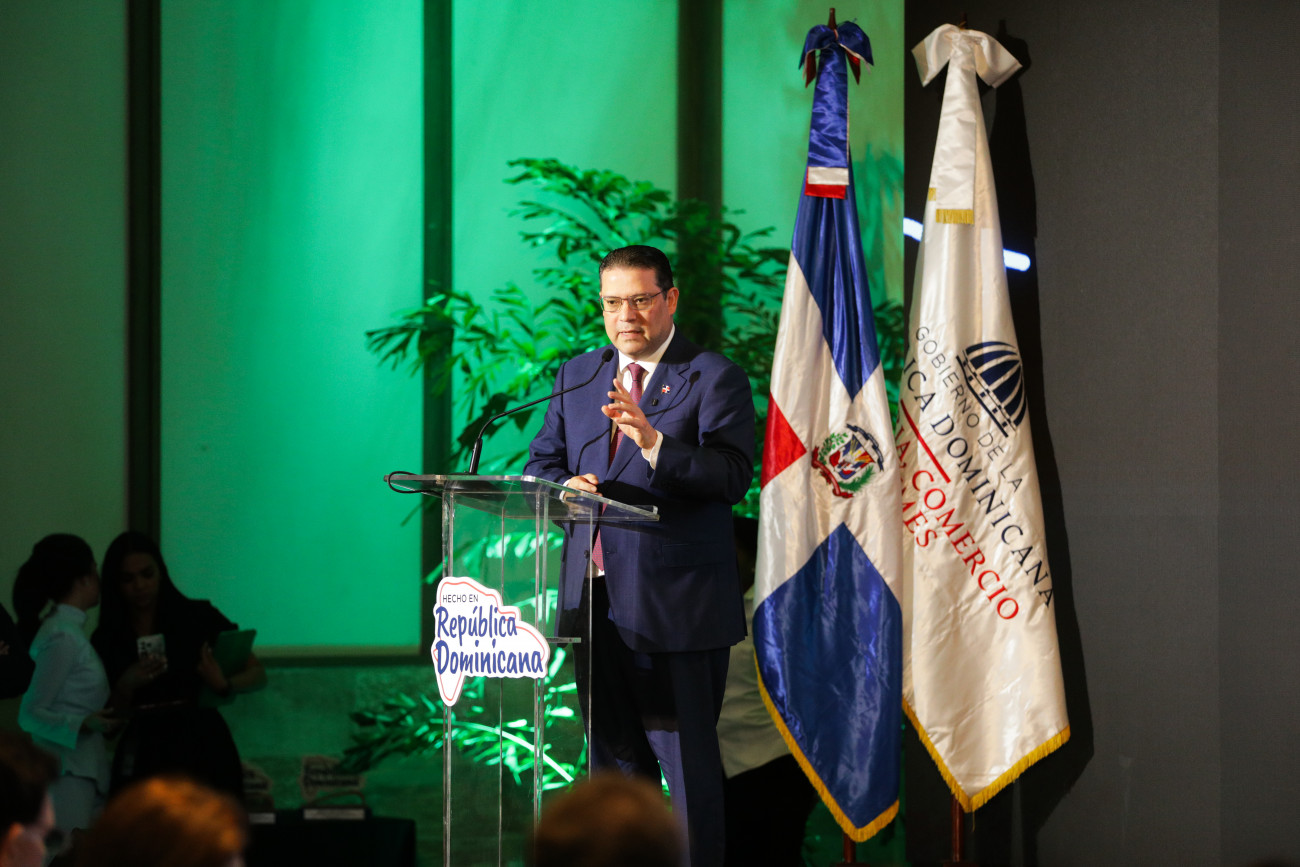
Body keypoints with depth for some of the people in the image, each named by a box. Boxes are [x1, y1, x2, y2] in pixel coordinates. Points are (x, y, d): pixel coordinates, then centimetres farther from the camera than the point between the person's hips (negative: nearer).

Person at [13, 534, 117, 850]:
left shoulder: (64, 630, 14)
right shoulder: (63, 637, -12)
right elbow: (31, 714, -14)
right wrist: (83, 724, -24)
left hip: (82, 770, 9)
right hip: (66, 773, -9)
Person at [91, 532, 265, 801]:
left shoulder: (199, 617, 2)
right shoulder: (107, 640, 8)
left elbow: (257, 673, 3)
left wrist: (224, 685, -18)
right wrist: (127, 685, -12)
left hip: (202, 751, -1)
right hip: (142, 758, 2)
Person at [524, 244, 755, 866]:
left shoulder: (714, 378, -5)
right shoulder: (578, 376, 15)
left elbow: (732, 477, -16)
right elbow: (542, 462, 17)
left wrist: (654, 443, -30)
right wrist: (567, 486, -7)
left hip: (675, 604, -6)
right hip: (595, 599, 6)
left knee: (687, 760, -5)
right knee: (615, 757, 13)